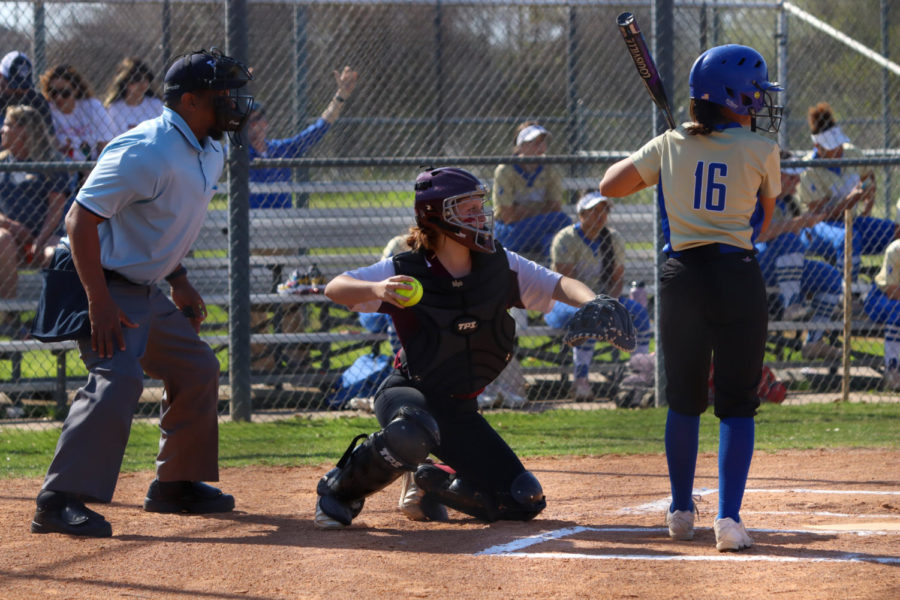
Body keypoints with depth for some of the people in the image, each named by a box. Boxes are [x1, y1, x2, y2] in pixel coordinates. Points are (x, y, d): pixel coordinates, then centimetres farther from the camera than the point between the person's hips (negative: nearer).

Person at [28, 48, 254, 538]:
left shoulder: (210, 154, 7)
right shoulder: (146, 152, -24)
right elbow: (82, 217, -26)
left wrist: (179, 280, 15)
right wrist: (99, 303, -30)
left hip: (148, 291, 10)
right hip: (105, 285, -10)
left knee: (197, 369, 16)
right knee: (118, 378, -25)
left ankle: (175, 485, 28)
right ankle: (59, 502, -27)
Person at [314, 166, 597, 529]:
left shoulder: (500, 266, -4)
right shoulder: (406, 271, -16)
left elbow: (560, 285, -7)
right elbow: (334, 288, -23)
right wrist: (375, 289, -45)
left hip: (461, 411, 5)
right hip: (408, 392, -5)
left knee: (524, 502, -3)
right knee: (412, 433, -43)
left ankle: (432, 483, 23)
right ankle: (341, 488, -13)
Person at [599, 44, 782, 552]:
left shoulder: (670, 146, 4)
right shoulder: (761, 151, -2)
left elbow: (611, 184, 8)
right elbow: (765, 220, 9)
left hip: (683, 275, 3)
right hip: (738, 274, -3)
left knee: (685, 400, 16)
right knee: (737, 403, 1)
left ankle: (682, 511, 25)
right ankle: (729, 518, -10)